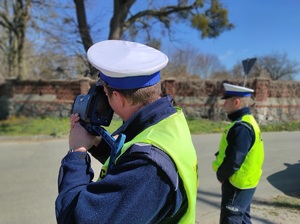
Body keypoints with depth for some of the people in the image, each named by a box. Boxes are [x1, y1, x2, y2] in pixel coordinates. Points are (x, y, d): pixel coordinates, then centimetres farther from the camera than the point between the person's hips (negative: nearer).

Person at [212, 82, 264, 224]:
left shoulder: (241, 127, -25)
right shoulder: (247, 121, 8)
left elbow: (234, 160, -27)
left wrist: (220, 175, -10)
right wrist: (222, 174, 5)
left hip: (237, 183, -10)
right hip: (244, 182, 10)